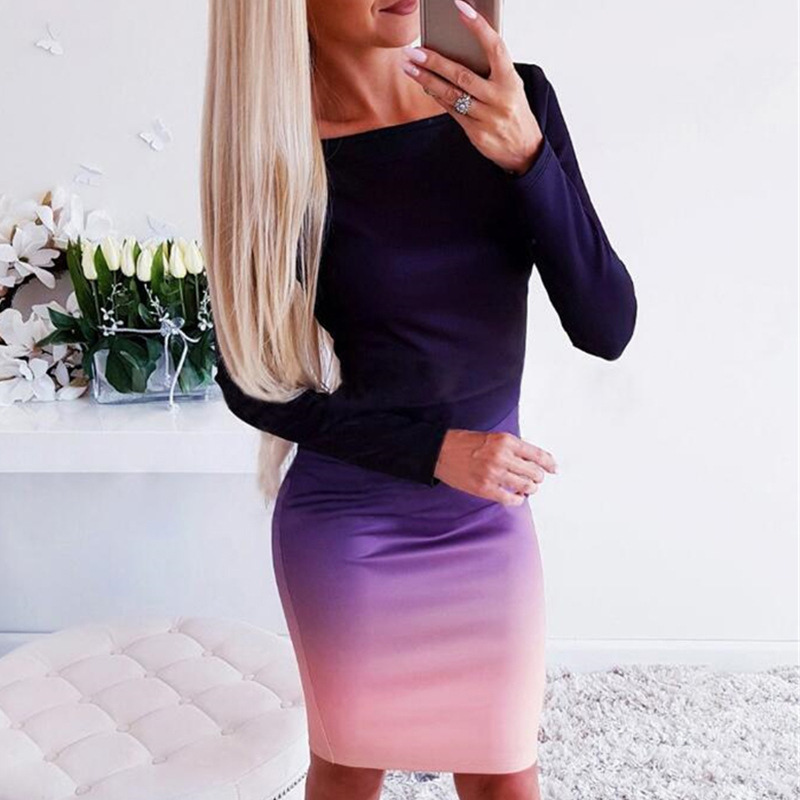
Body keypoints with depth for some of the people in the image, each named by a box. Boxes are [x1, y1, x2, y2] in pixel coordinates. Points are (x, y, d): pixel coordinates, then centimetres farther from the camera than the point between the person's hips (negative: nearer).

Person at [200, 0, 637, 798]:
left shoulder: (515, 103, -9)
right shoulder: (270, 154, -14)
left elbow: (606, 329, -13)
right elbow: (249, 384, -6)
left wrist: (528, 157, -28)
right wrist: (433, 450, -15)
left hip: (490, 520, 2)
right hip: (343, 530, -1)